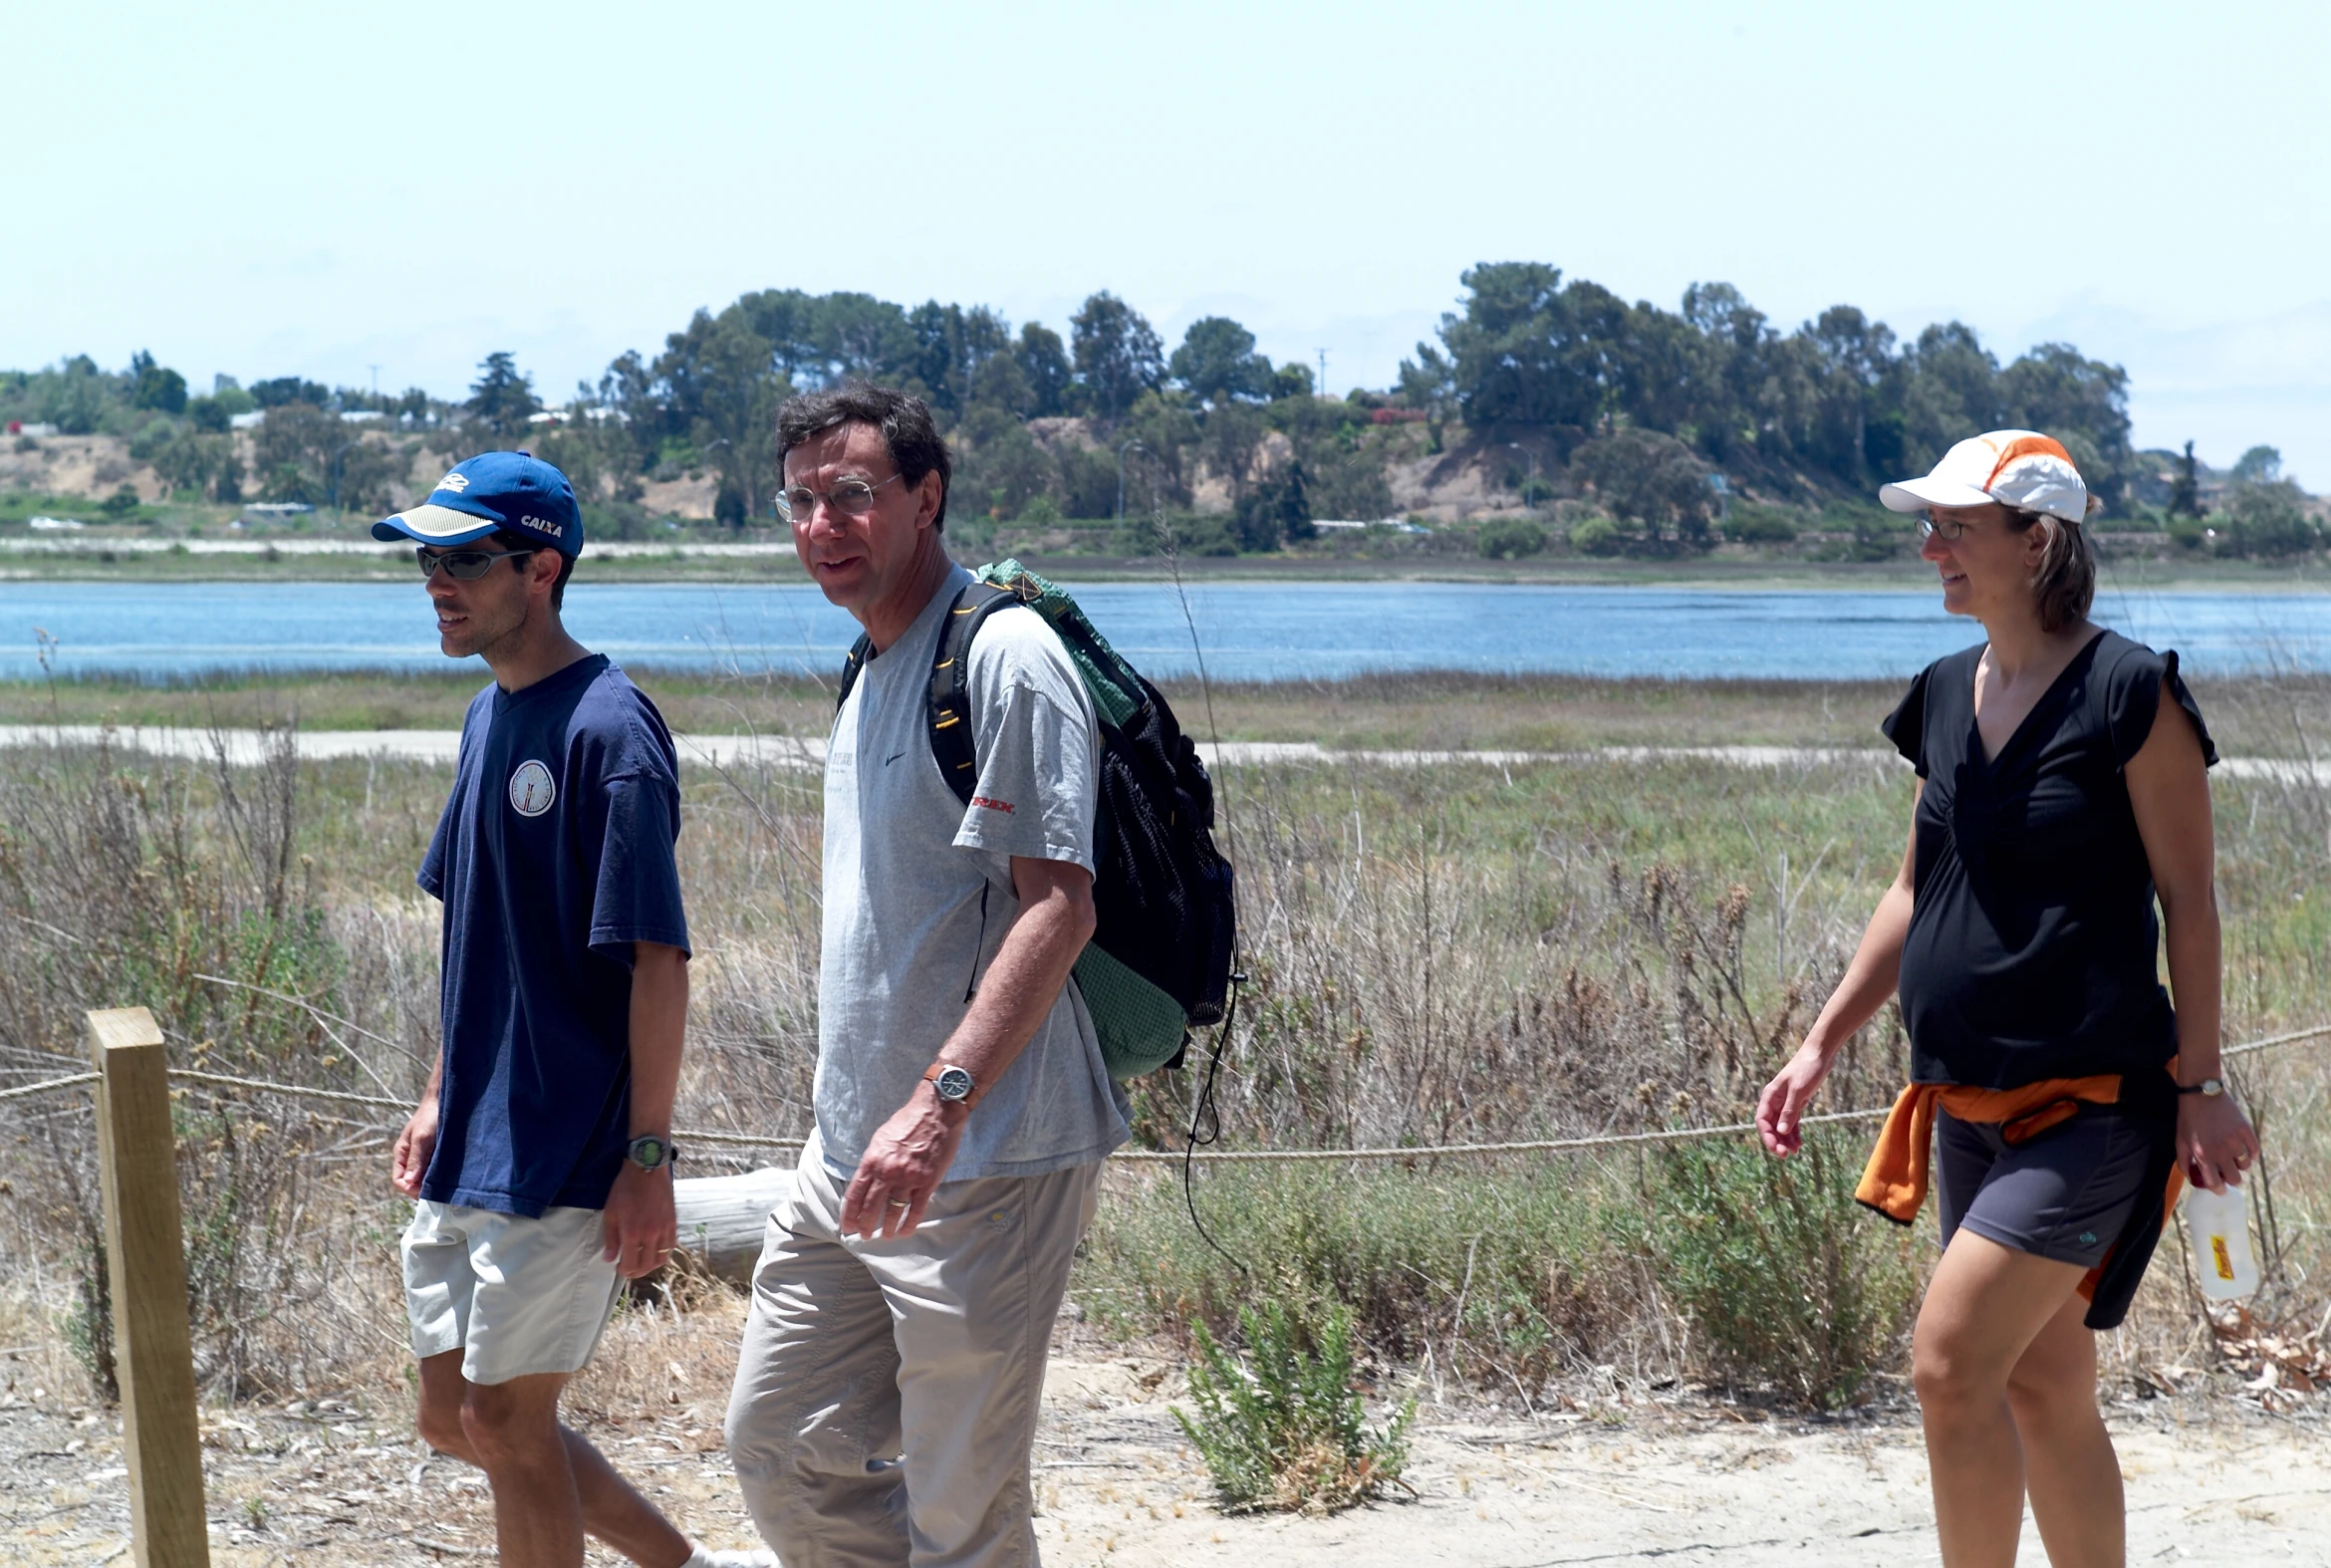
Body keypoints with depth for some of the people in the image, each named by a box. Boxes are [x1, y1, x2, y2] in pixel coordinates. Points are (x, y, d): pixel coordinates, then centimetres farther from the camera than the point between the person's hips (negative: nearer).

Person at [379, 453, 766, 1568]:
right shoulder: (488, 719, 11)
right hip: (469, 1144, 9)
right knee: (453, 1418, 14)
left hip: (563, 1149, -9)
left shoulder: (606, 726, -17)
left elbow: (658, 956, -18)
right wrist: (439, 1098, 19)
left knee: (504, 1416, -3)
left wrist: (648, 1155, -20)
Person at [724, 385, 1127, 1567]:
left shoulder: (1005, 654, -13)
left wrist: (940, 1104, -30)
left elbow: (1058, 907, -22)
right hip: (852, 1156, 10)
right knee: (778, 1447, 13)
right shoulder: (874, 672, 17)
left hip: (984, 1161, -10)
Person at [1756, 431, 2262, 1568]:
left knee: (1952, 1365, -16)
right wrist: (1821, 1045, 13)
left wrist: (2200, 1087, -11)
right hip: (1970, 1100, 7)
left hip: (2092, 1098, -7)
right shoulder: (1948, 697, 9)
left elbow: (2189, 901, -9)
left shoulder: (2130, 692, -11)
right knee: (2043, 1386, 13)